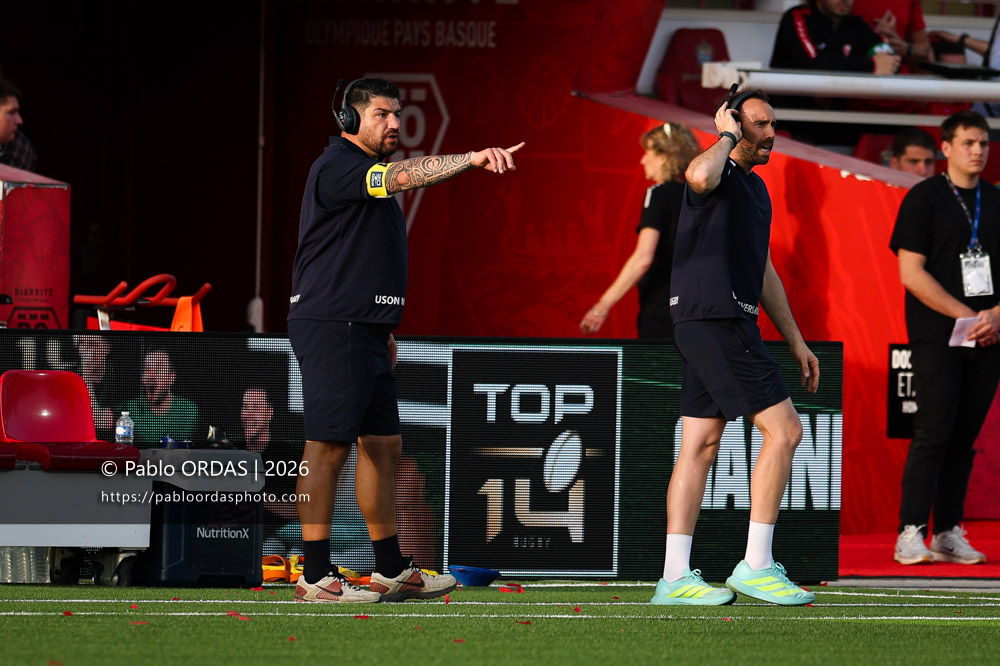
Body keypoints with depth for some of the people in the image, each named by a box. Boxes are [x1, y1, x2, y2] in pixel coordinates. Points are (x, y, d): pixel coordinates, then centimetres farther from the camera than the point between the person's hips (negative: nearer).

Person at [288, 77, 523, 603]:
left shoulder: (369, 172, 21)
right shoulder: (337, 167, -12)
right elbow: (406, 176, -30)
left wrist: (382, 327, 26)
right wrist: (471, 159, -41)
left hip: (365, 332, 10)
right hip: (332, 327, -10)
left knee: (382, 445, 12)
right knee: (328, 447, -10)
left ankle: (390, 571, 18)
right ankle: (315, 577, -9)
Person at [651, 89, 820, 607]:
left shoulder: (756, 188, 22)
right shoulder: (717, 170, -8)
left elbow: (763, 273, 29)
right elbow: (700, 176, -37)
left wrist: (795, 340, 28)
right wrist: (726, 137, -17)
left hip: (724, 325, 10)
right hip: (714, 319, -10)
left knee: (700, 444, 6)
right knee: (783, 430, -10)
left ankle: (675, 576, 5)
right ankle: (756, 565, -8)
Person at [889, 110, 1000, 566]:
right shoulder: (924, 199, -1)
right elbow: (911, 273, -7)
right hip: (937, 337, -5)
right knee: (934, 431, -12)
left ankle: (949, 533, 7)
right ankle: (911, 534, -12)